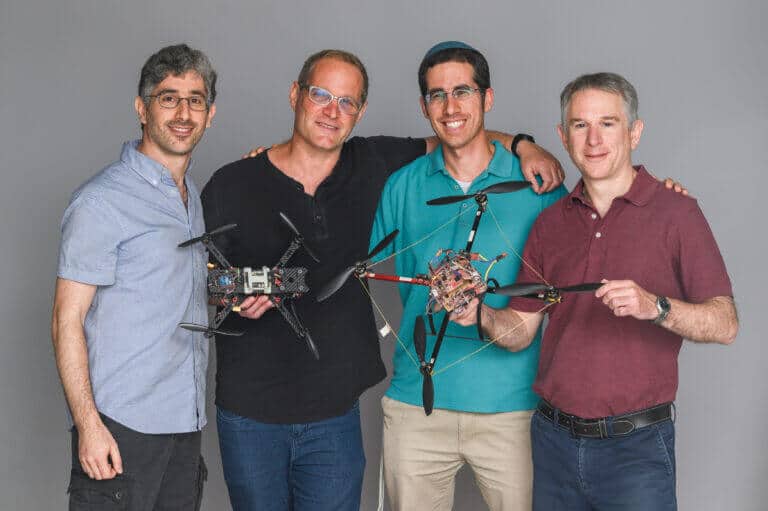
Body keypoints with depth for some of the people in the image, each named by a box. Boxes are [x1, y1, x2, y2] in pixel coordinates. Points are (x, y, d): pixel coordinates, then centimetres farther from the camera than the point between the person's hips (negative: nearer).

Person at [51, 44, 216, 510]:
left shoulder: (194, 196, 13)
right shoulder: (101, 200, -10)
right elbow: (67, 321, -12)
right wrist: (88, 424, -18)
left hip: (185, 423, 7)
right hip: (122, 426, -7)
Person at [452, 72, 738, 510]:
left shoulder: (675, 214, -5)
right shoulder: (550, 223, 9)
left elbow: (725, 324, -12)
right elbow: (521, 330, 10)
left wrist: (655, 306, -29)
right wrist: (481, 314, -11)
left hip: (635, 445, -4)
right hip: (554, 439, 4)